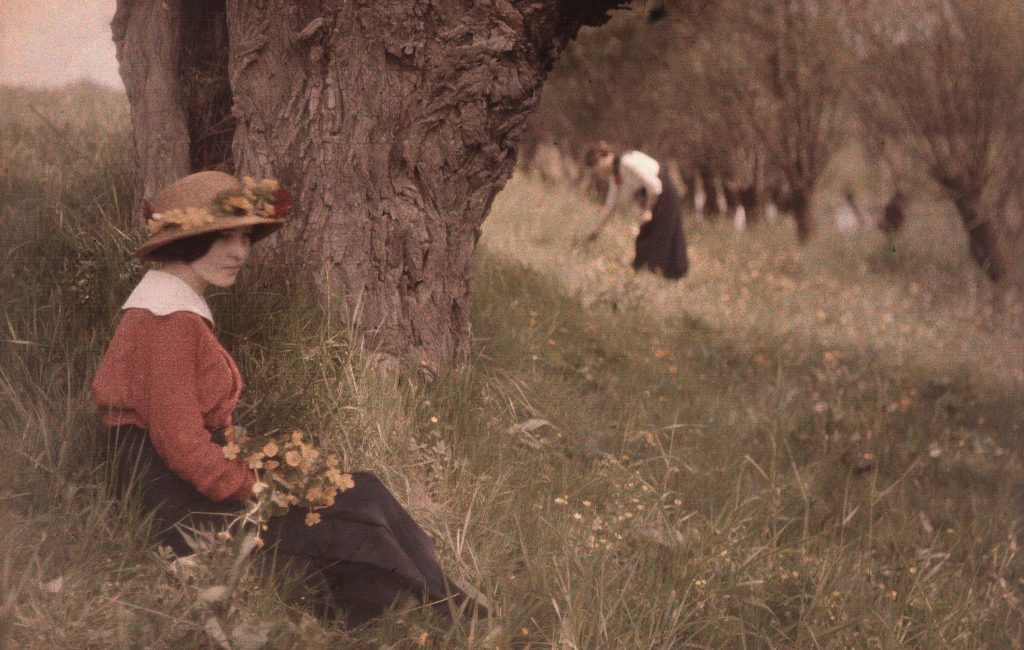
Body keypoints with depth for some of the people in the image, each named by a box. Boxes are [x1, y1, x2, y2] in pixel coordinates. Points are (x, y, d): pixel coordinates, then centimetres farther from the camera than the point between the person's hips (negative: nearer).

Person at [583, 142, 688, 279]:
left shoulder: (628, 162, -24)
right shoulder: (614, 175, 5)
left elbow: (655, 186, -24)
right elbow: (609, 205, 13)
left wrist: (647, 210, -14)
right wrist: (597, 230, 14)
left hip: (665, 198, -9)